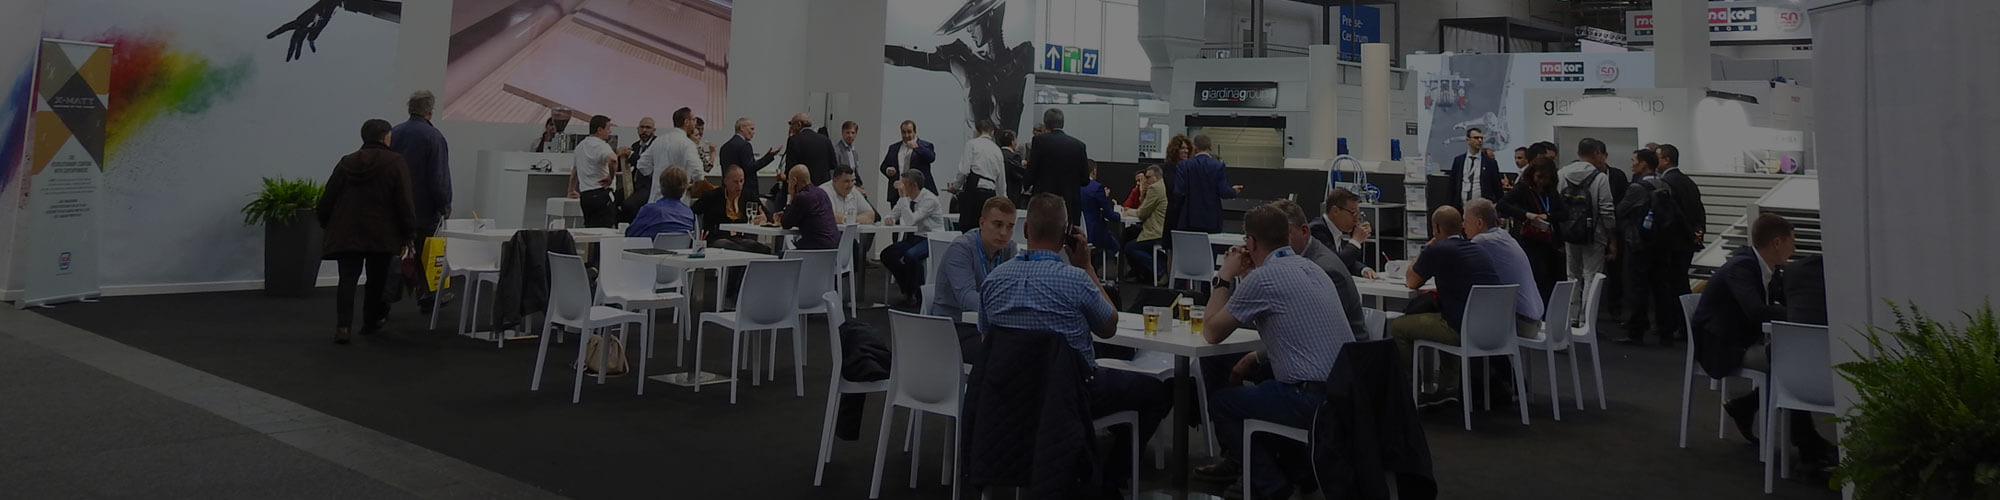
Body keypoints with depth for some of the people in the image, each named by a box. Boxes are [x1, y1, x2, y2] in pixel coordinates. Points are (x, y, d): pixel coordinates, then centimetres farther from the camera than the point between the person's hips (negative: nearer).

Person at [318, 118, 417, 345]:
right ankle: (372, 321, 26)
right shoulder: (394, 162, -5)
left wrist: (325, 223, 26)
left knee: (348, 279, 1)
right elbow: (404, 201, -9)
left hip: (347, 234, 3)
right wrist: (407, 235, -5)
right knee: (377, 279, 13)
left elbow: (328, 198, 11)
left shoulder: (346, 162, 9)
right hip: (381, 235, -3)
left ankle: (343, 326, -14)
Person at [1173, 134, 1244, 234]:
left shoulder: (1183, 166, -4)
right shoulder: (1218, 166, -5)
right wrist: (1234, 191, 15)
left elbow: (1178, 192, -9)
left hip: (1190, 220, 0)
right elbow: (1224, 192, -7)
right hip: (1212, 221, 0)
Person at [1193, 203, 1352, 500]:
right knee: (1260, 390, 32)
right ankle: (1298, 469, 32)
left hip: (1312, 400, -8)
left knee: (1220, 403, 13)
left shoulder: (1261, 277, -11)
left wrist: (1225, 277, 7)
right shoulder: (1311, 269, 14)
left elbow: (1212, 334, -1)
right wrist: (1258, 357, 22)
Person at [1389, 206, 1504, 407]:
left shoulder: (1438, 250, -7)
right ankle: (1447, 387, 33)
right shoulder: (1478, 250, 15)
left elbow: (1411, 282, 8)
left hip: (1465, 330, -8)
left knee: (1398, 327, 7)